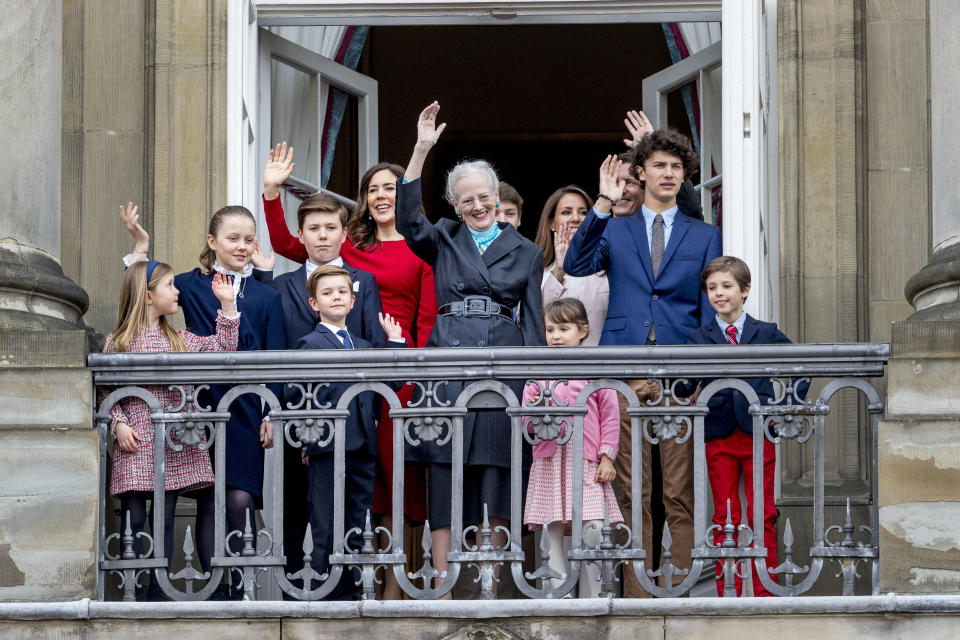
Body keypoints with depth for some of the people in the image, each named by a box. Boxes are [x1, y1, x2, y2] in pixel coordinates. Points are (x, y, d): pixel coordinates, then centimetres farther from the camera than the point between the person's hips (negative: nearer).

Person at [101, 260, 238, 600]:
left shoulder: (180, 339, 14)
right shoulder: (117, 342, 2)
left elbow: (223, 347, 9)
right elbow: (107, 392, 2)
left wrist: (227, 305, 7)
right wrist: (118, 424, -11)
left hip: (175, 443, 3)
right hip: (135, 444, -3)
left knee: (165, 518, 2)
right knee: (133, 517, -4)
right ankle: (135, 593, 2)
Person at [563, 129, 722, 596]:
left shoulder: (704, 236, 14)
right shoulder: (614, 230, 14)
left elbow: (710, 312, 10)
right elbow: (575, 265, -5)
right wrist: (603, 204, -12)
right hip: (626, 376, 0)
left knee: (680, 495, -4)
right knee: (633, 495, 0)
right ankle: (635, 595, 2)